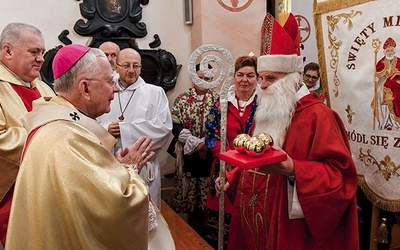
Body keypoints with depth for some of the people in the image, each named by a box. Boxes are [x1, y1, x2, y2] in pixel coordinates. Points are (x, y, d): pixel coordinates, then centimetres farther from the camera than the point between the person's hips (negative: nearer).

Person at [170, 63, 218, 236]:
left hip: (211, 154, 0)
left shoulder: (218, 99, 4)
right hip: (188, 154, 0)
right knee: (190, 192, 7)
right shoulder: (182, 99, 2)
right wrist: (195, 142, -13)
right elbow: (175, 125, -5)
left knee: (207, 195, 5)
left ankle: (203, 231, 25)